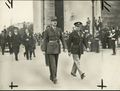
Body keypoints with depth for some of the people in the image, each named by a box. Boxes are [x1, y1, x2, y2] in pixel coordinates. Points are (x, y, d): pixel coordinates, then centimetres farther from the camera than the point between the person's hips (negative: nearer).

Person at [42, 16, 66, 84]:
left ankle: (52, 76, 24)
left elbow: (62, 38, 9)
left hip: (57, 48, 5)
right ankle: (54, 78, -7)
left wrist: (64, 47, 3)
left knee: (55, 63, 10)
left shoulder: (59, 29, 5)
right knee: (52, 63, -10)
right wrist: (44, 50, -6)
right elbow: (45, 40, -4)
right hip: (50, 48, -5)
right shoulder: (47, 30, -6)